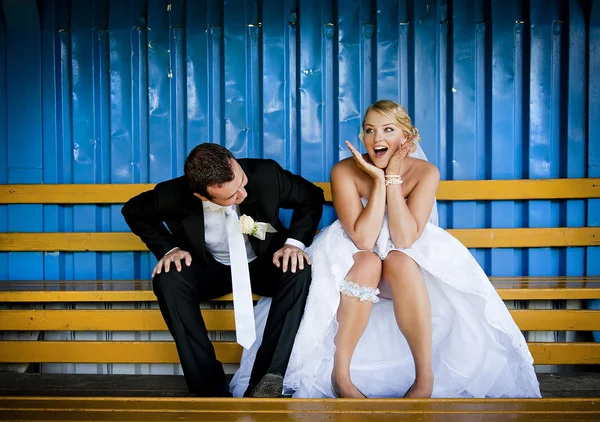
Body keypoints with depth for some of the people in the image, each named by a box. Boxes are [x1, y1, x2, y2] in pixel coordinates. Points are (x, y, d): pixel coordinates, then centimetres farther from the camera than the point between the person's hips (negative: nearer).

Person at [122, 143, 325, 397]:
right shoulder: (174, 195, -26)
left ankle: (267, 378, -30)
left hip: (265, 264, 0)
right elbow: (134, 211, -2)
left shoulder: (266, 174, -27)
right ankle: (210, 387, -26)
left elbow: (312, 197, -8)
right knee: (168, 280, -31)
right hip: (211, 269, 0)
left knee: (300, 270, -33)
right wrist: (168, 248, -15)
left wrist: (295, 242, -22)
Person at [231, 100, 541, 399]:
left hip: (407, 258, 1)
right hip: (355, 254, 0)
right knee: (368, 263, -34)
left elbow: (404, 239, -25)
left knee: (399, 262, -34)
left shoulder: (425, 172, -15)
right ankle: (340, 375, -26)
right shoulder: (345, 171, -18)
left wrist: (393, 178, -26)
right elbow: (364, 240, -25)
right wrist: (379, 181, -28)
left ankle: (425, 377, -26)